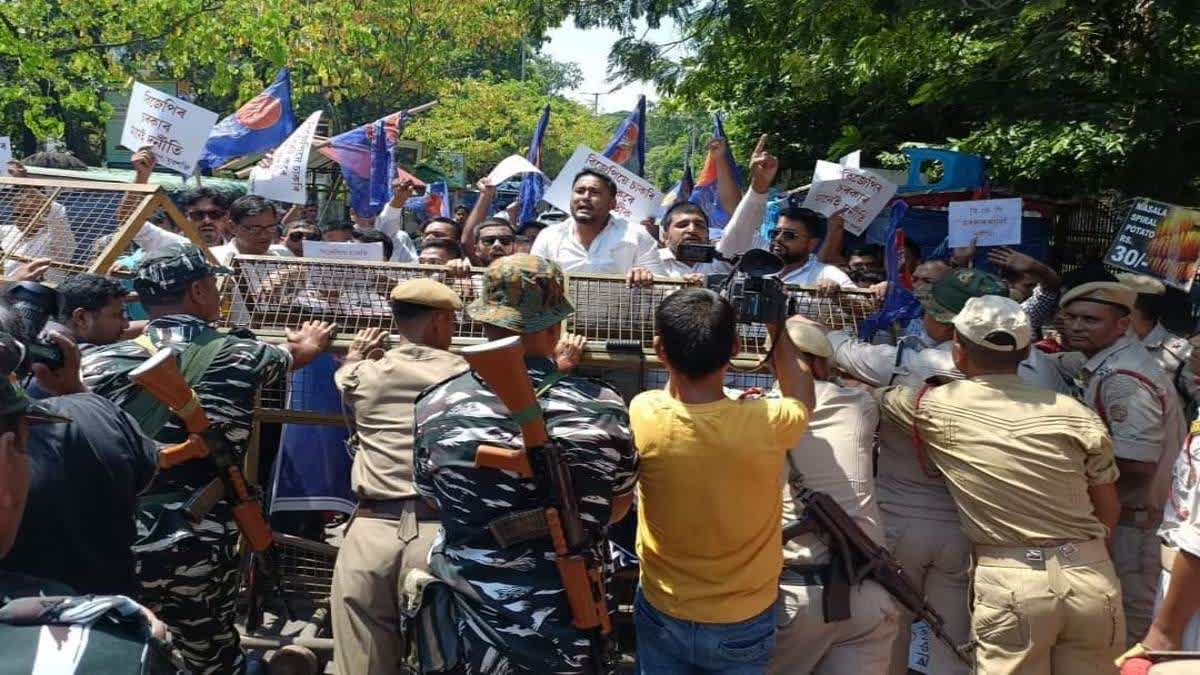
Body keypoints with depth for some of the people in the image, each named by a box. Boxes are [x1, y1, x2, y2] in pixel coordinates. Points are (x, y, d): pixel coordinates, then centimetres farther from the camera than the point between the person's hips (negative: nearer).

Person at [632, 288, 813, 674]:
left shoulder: (644, 416, -24)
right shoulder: (767, 424, -26)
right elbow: (801, 395, 0)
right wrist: (777, 327, 6)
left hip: (662, 615, 0)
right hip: (743, 623, 0)